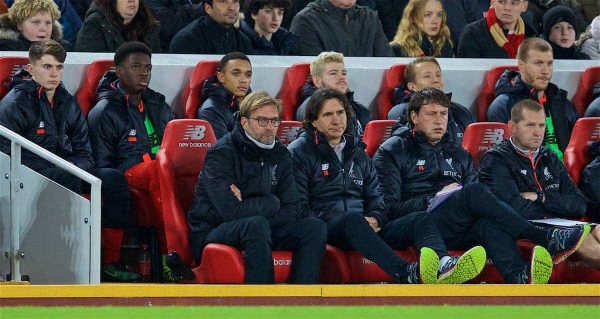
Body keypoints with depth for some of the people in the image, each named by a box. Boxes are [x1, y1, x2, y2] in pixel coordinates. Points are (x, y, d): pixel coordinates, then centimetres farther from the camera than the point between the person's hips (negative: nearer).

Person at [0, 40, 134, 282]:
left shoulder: (68, 104, 14)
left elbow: (84, 155, 15)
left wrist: (73, 166, -11)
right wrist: (58, 169, -19)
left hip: (65, 171, 7)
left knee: (113, 179, -14)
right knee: (67, 180, -35)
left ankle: (111, 261, -18)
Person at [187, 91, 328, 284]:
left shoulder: (280, 154, 7)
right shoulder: (221, 154, -13)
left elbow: (291, 212, -1)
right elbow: (231, 211, -25)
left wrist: (248, 207, -17)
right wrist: (271, 203, -10)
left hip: (260, 231, 6)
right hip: (212, 235, -6)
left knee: (315, 227, -13)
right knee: (257, 224, -37)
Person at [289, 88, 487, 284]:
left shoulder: (356, 151, 26)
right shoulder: (299, 152, 7)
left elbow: (376, 199, 25)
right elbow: (298, 207, -3)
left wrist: (374, 219, -1)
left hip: (363, 230, 6)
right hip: (326, 229, -6)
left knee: (420, 219, -18)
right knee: (353, 219, -40)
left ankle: (443, 264, -55)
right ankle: (408, 274, -66)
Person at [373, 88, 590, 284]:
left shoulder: (457, 154, 29)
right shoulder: (391, 152, 14)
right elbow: (389, 208, 0)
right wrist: (434, 199, -8)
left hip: (460, 233, 4)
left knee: (489, 222, -33)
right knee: (474, 193, -29)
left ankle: (520, 278, -63)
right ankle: (548, 241, -35)